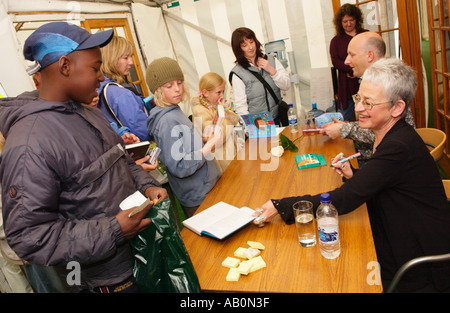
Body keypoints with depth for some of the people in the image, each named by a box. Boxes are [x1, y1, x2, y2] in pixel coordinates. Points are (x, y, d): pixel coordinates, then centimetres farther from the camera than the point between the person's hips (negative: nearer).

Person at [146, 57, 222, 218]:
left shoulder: (175, 112, 9)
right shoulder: (167, 121, -21)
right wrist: (209, 146, -23)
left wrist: (207, 141, 6)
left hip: (206, 188, 9)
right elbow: (179, 167, -25)